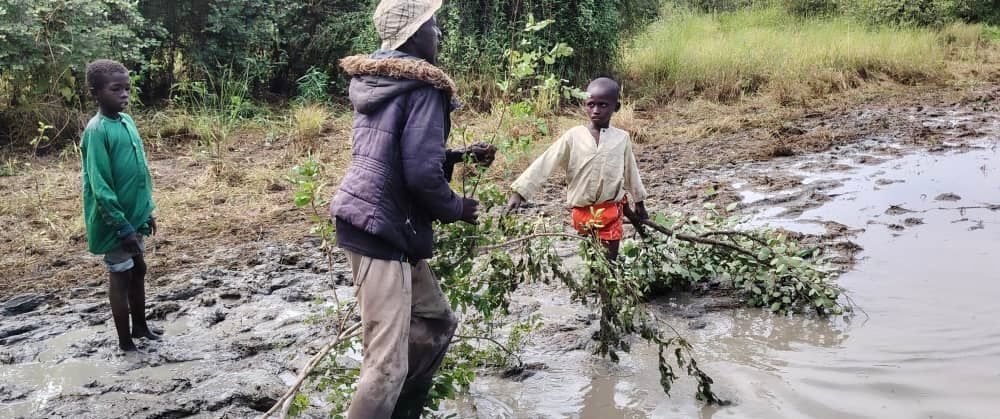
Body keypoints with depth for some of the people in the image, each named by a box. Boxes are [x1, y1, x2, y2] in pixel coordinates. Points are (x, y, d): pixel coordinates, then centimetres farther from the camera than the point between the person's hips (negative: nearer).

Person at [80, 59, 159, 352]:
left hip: (134, 217, 8)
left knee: (138, 271, 19)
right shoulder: (97, 130, -19)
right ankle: (126, 343, 17)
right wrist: (122, 227, -21)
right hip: (115, 222, -8)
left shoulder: (127, 121, 5)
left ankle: (140, 328, 36)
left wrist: (147, 210, 16)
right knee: (121, 277, 4)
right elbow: (100, 187, -21)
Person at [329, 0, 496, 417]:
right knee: (388, 363, -8)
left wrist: (460, 156, 18)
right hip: (382, 230, -10)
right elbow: (421, 173, -22)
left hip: (369, 221, 10)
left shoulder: (375, 82, 13)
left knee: (437, 320, 20)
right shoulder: (423, 87, -14)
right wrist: (456, 208, -3)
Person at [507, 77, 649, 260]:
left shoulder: (622, 138, -1)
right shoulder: (573, 137, -6)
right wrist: (519, 191, -16)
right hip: (582, 211, 0)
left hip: (611, 211, 0)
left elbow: (631, 170, 13)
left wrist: (639, 203, 23)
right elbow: (545, 164, -9)